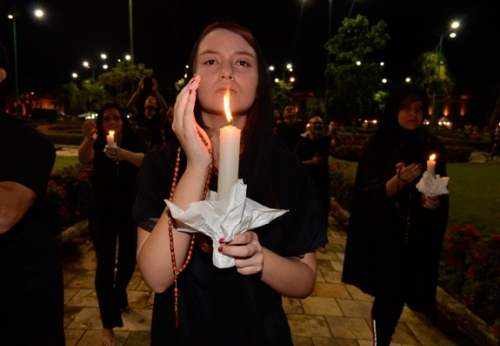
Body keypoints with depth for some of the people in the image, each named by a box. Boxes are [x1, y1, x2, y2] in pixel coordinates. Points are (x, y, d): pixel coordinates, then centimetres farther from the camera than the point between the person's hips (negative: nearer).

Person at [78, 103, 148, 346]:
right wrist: (88, 139, -51)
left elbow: (145, 160, -29)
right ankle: (108, 324, 5)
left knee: (128, 260, 15)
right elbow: (84, 159, -30)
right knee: (105, 264, -7)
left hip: (131, 212, 1)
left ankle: (119, 298, 45)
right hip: (102, 213, -1)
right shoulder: (97, 144, -7)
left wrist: (123, 154, -49)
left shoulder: (135, 142, -7)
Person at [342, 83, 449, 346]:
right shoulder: (377, 145, -7)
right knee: (388, 296, -2)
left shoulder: (432, 146, 4)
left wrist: (436, 202, -14)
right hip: (384, 235, -3)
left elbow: (441, 193, 9)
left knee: (399, 295, 11)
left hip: (418, 236, 3)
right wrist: (399, 180, -30)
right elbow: (371, 194, -12)